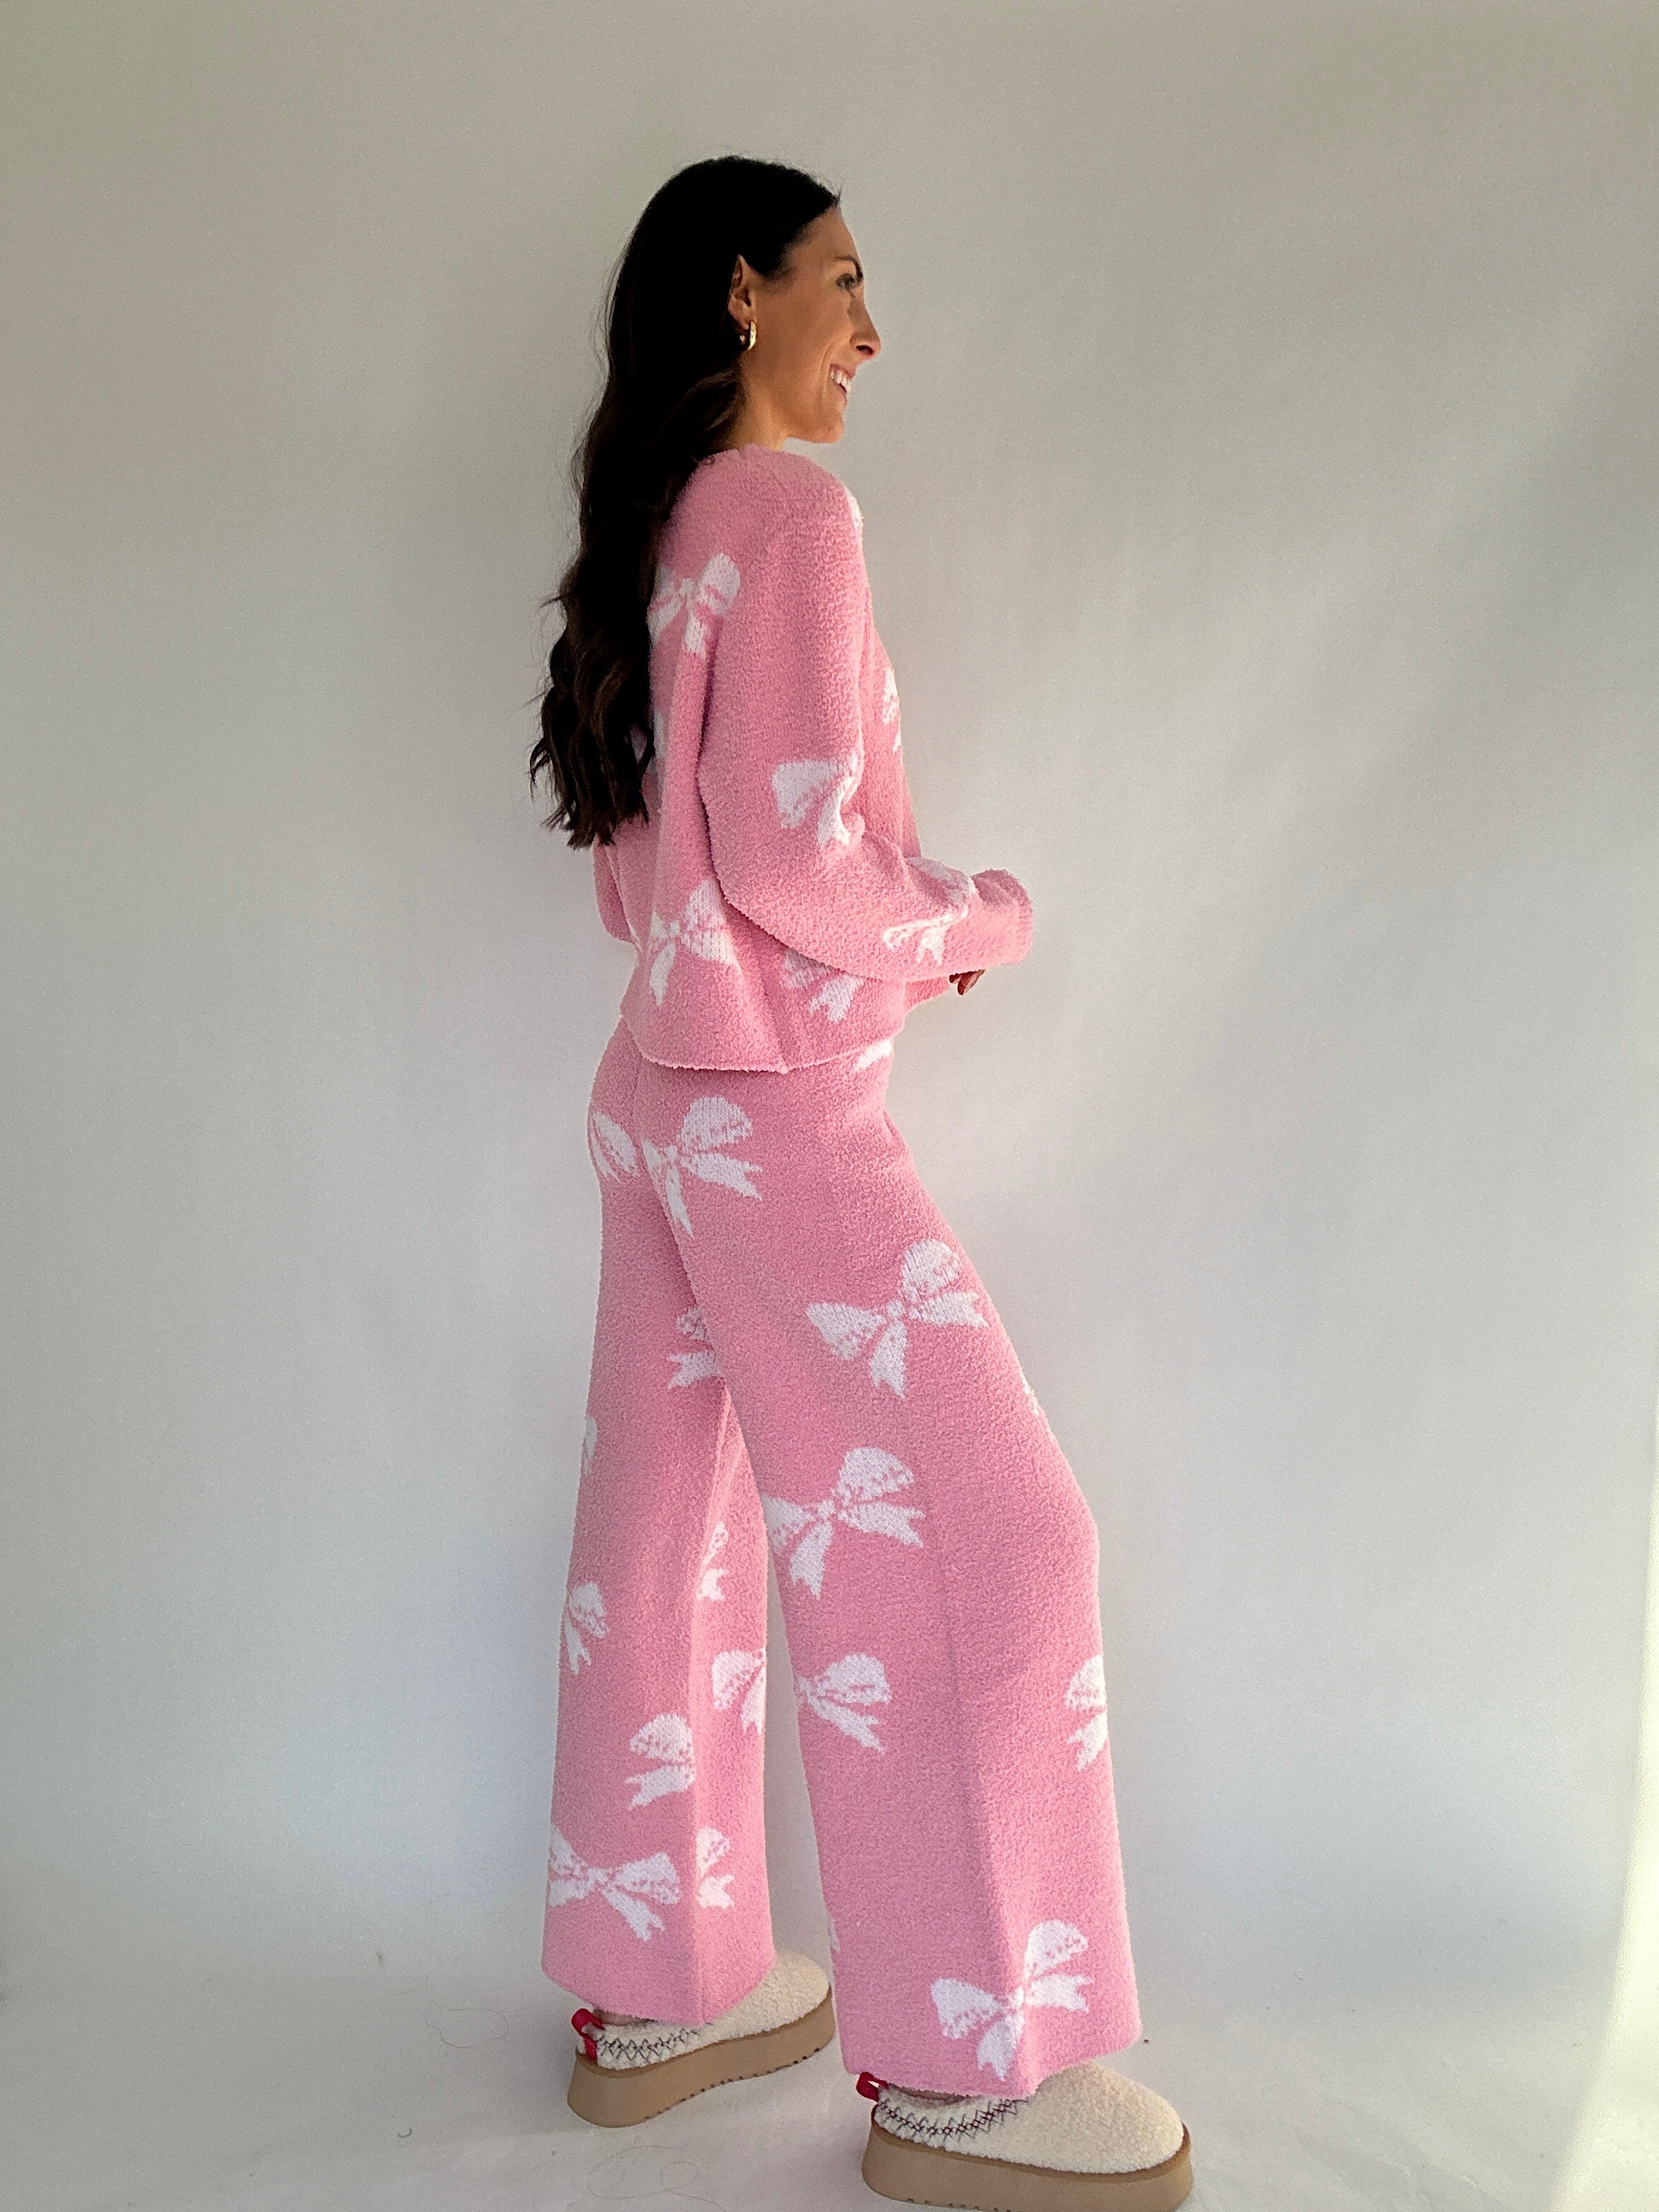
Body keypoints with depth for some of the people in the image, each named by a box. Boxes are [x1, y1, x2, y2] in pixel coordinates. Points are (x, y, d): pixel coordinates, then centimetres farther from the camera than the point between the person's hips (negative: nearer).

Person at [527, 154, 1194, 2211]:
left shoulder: (647, 542, 15)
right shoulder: (791, 511, -11)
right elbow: (791, 866, -18)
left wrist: (906, 916, 12)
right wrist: (985, 921, -2)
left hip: (658, 1091, 9)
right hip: (782, 1109, -9)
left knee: (674, 1536, 13)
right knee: (980, 1538, -2)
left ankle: (656, 1989, 28)